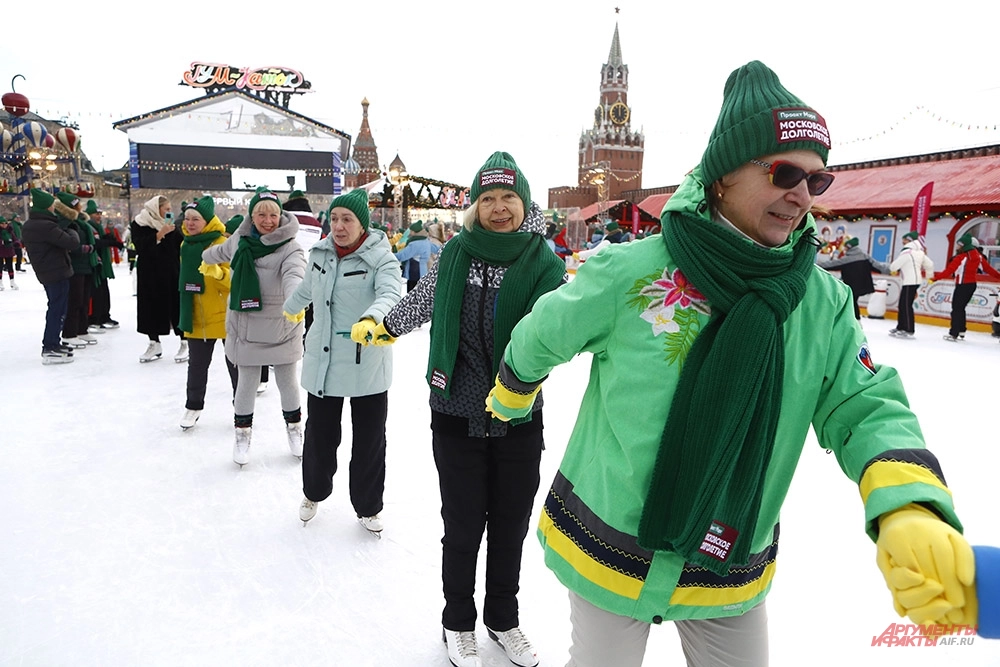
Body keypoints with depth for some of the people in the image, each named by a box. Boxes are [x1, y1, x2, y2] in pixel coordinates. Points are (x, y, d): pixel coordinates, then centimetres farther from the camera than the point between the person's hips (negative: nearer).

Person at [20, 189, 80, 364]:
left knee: (55, 308, 19)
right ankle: (50, 349, -3)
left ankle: (52, 344, 26)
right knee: (58, 310, -5)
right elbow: (72, 243, -23)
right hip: (57, 272, -10)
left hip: (45, 272, 10)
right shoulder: (46, 226, -21)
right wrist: (72, 232, -3)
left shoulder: (28, 226, 11)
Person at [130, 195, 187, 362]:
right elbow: (141, 246, -15)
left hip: (171, 273, 1)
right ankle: (154, 344, 17)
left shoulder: (170, 224, 8)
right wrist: (160, 234, -21)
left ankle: (184, 343, 5)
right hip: (149, 274, -1)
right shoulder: (139, 224, 0)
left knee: (176, 305, -1)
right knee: (151, 307, 4)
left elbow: (181, 244, 4)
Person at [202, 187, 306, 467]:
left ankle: (294, 427, 34)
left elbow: (294, 274, -38)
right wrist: (208, 262, 43)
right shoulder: (239, 240, -2)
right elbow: (220, 252, 22)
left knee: (287, 382, 10)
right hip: (246, 326, 3)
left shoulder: (290, 248, -17)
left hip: (282, 328, -2)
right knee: (247, 382, 8)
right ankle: (243, 432, 29)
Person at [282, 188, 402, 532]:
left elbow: (390, 295, -31)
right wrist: (291, 308, 42)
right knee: (319, 434, 16)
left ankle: (368, 506, 28)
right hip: (322, 361, 4)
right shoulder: (321, 253, 2)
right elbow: (306, 289, 23)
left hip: (368, 365, -4)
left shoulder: (380, 258, -12)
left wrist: (371, 319, -52)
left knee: (370, 439, 8)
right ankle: (314, 492, 43)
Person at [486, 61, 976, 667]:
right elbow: (540, 338, -4)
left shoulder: (825, 302, -7)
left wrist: (910, 514, -27)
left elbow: (866, 408, -7)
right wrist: (510, 399, 15)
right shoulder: (631, 272, -19)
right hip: (609, 551, -3)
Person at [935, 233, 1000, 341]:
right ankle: (961, 332, 22)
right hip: (972, 284, 8)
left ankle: (953, 334, -6)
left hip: (963, 285, -8)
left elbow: (949, 271, -20)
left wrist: (935, 278, -20)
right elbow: (988, 269, 11)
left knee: (956, 309, -4)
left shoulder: (961, 257, -16)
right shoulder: (978, 256, 7)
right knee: (961, 308, 17)